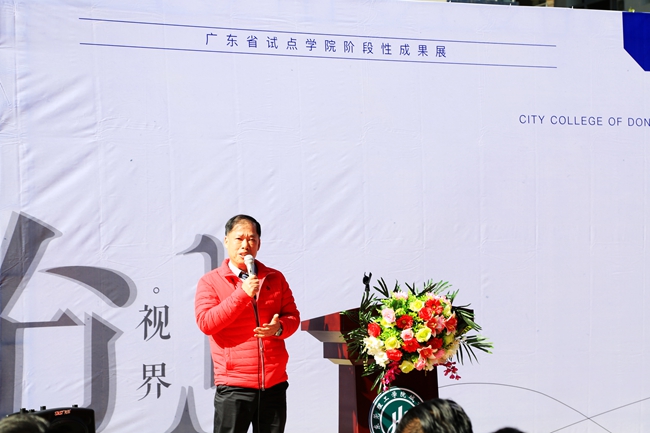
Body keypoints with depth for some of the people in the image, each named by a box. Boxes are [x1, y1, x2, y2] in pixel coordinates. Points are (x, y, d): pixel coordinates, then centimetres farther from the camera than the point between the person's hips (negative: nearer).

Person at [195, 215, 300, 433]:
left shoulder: (275, 278, 10)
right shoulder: (210, 281, 0)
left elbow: (293, 315, 11)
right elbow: (205, 322, -12)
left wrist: (279, 327, -13)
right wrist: (242, 294, -17)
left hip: (274, 384, 4)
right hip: (233, 385, -3)